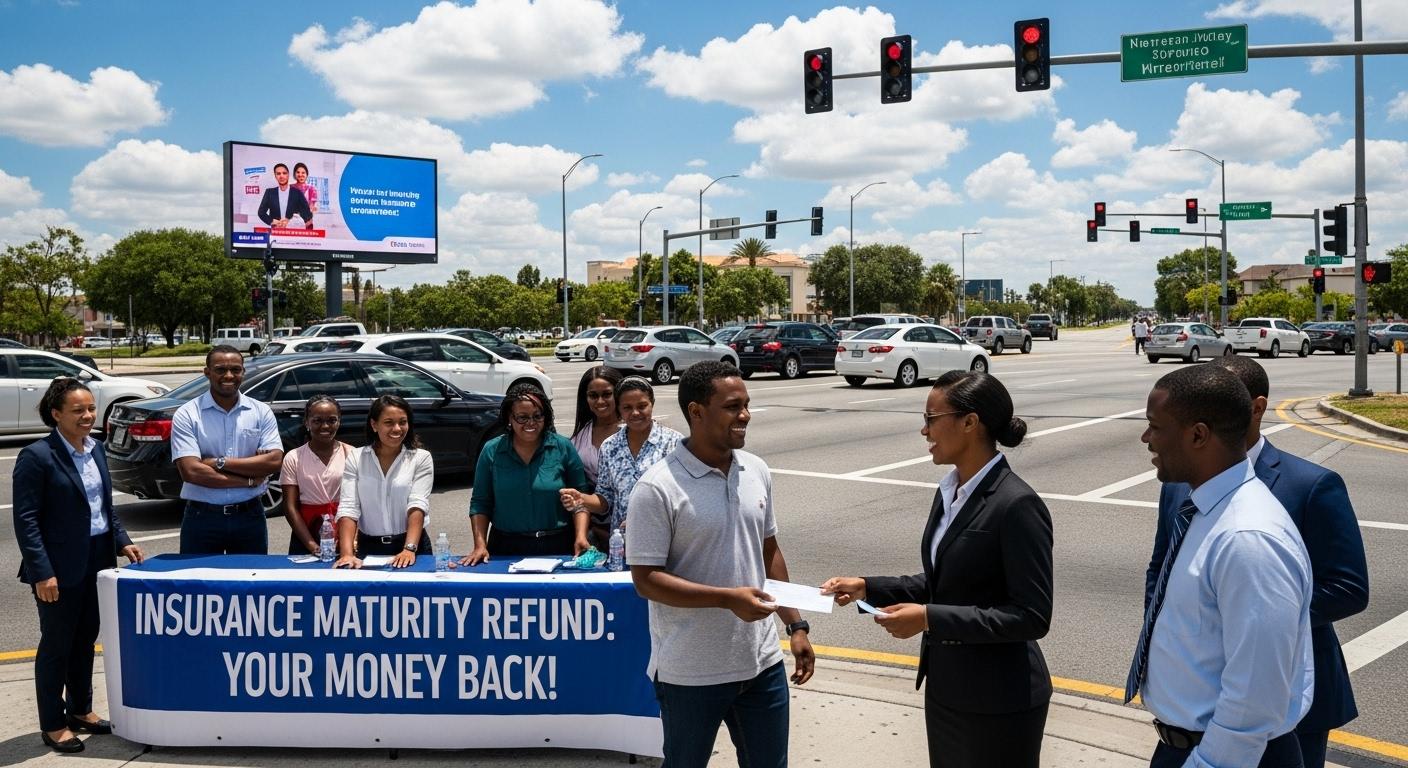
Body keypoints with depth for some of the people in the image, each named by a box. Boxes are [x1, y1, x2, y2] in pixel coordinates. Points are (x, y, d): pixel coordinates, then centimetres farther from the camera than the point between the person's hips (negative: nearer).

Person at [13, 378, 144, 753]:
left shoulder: (95, 449, 8)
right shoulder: (36, 456, -14)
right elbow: (26, 520, -15)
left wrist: (122, 541, 6)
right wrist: (42, 572, -19)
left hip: (96, 561, 7)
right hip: (60, 567, -7)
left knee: (85, 639, 17)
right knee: (57, 644, 5)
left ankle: (80, 710, 31)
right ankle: (53, 724, 18)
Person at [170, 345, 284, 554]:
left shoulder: (261, 412, 3)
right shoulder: (187, 415, -4)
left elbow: (274, 461, -8)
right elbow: (191, 472, -14)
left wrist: (220, 463, -14)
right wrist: (249, 480, -12)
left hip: (249, 516, 2)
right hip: (202, 519, -2)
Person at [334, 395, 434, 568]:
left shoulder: (421, 458, -2)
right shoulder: (356, 458, 1)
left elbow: (418, 505, -13)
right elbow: (348, 508, -7)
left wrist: (409, 549, -27)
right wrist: (347, 553, -21)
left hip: (411, 544, -1)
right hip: (368, 548, 1)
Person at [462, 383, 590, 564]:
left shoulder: (563, 447, 2)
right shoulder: (492, 451, 5)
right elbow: (480, 503, 9)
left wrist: (581, 536, -9)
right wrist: (480, 545, -2)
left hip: (558, 547, -1)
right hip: (506, 548, 1)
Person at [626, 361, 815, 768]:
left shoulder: (757, 471, 4)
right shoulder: (657, 488, -17)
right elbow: (646, 579, -17)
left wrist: (796, 625, 11)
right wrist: (728, 598, -25)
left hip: (762, 662, 5)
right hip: (691, 673, -5)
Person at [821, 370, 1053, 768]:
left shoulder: (1017, 505, -21)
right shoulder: (949, 493, 5)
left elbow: (1032, 616, -22)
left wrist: (930, 618, -25)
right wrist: (868, 587, 2)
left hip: (999, 701, -8)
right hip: (945, 687, 8)